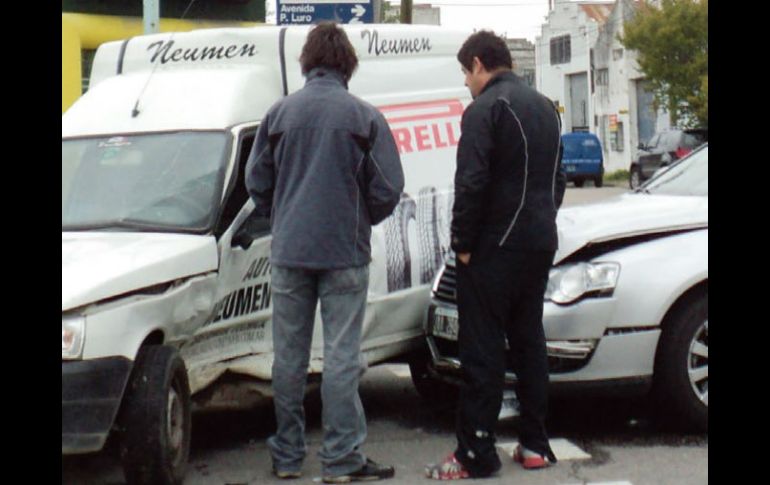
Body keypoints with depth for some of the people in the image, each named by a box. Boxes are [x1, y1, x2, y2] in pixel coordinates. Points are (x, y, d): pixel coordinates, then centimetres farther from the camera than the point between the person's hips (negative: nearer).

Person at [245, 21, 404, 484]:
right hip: (344, 253, -2)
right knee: (342, 356, 0)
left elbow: (257, 182, 7)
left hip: (289, 251, 3)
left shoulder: (280, 112, 1)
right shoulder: (365, 117, -6)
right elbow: (388, 190, -4)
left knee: (289, 356, 10)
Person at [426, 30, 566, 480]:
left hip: (495, 247, -8)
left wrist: (463, 242, -10)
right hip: (540, 244, 8)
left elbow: (471, 184, -18)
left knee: (483, 350, -6)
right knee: (529, 341, 14)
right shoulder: (545, 107, 16)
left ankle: (476, 454, -5)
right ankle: (535, 445, 17)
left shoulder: (485, 109, -12)